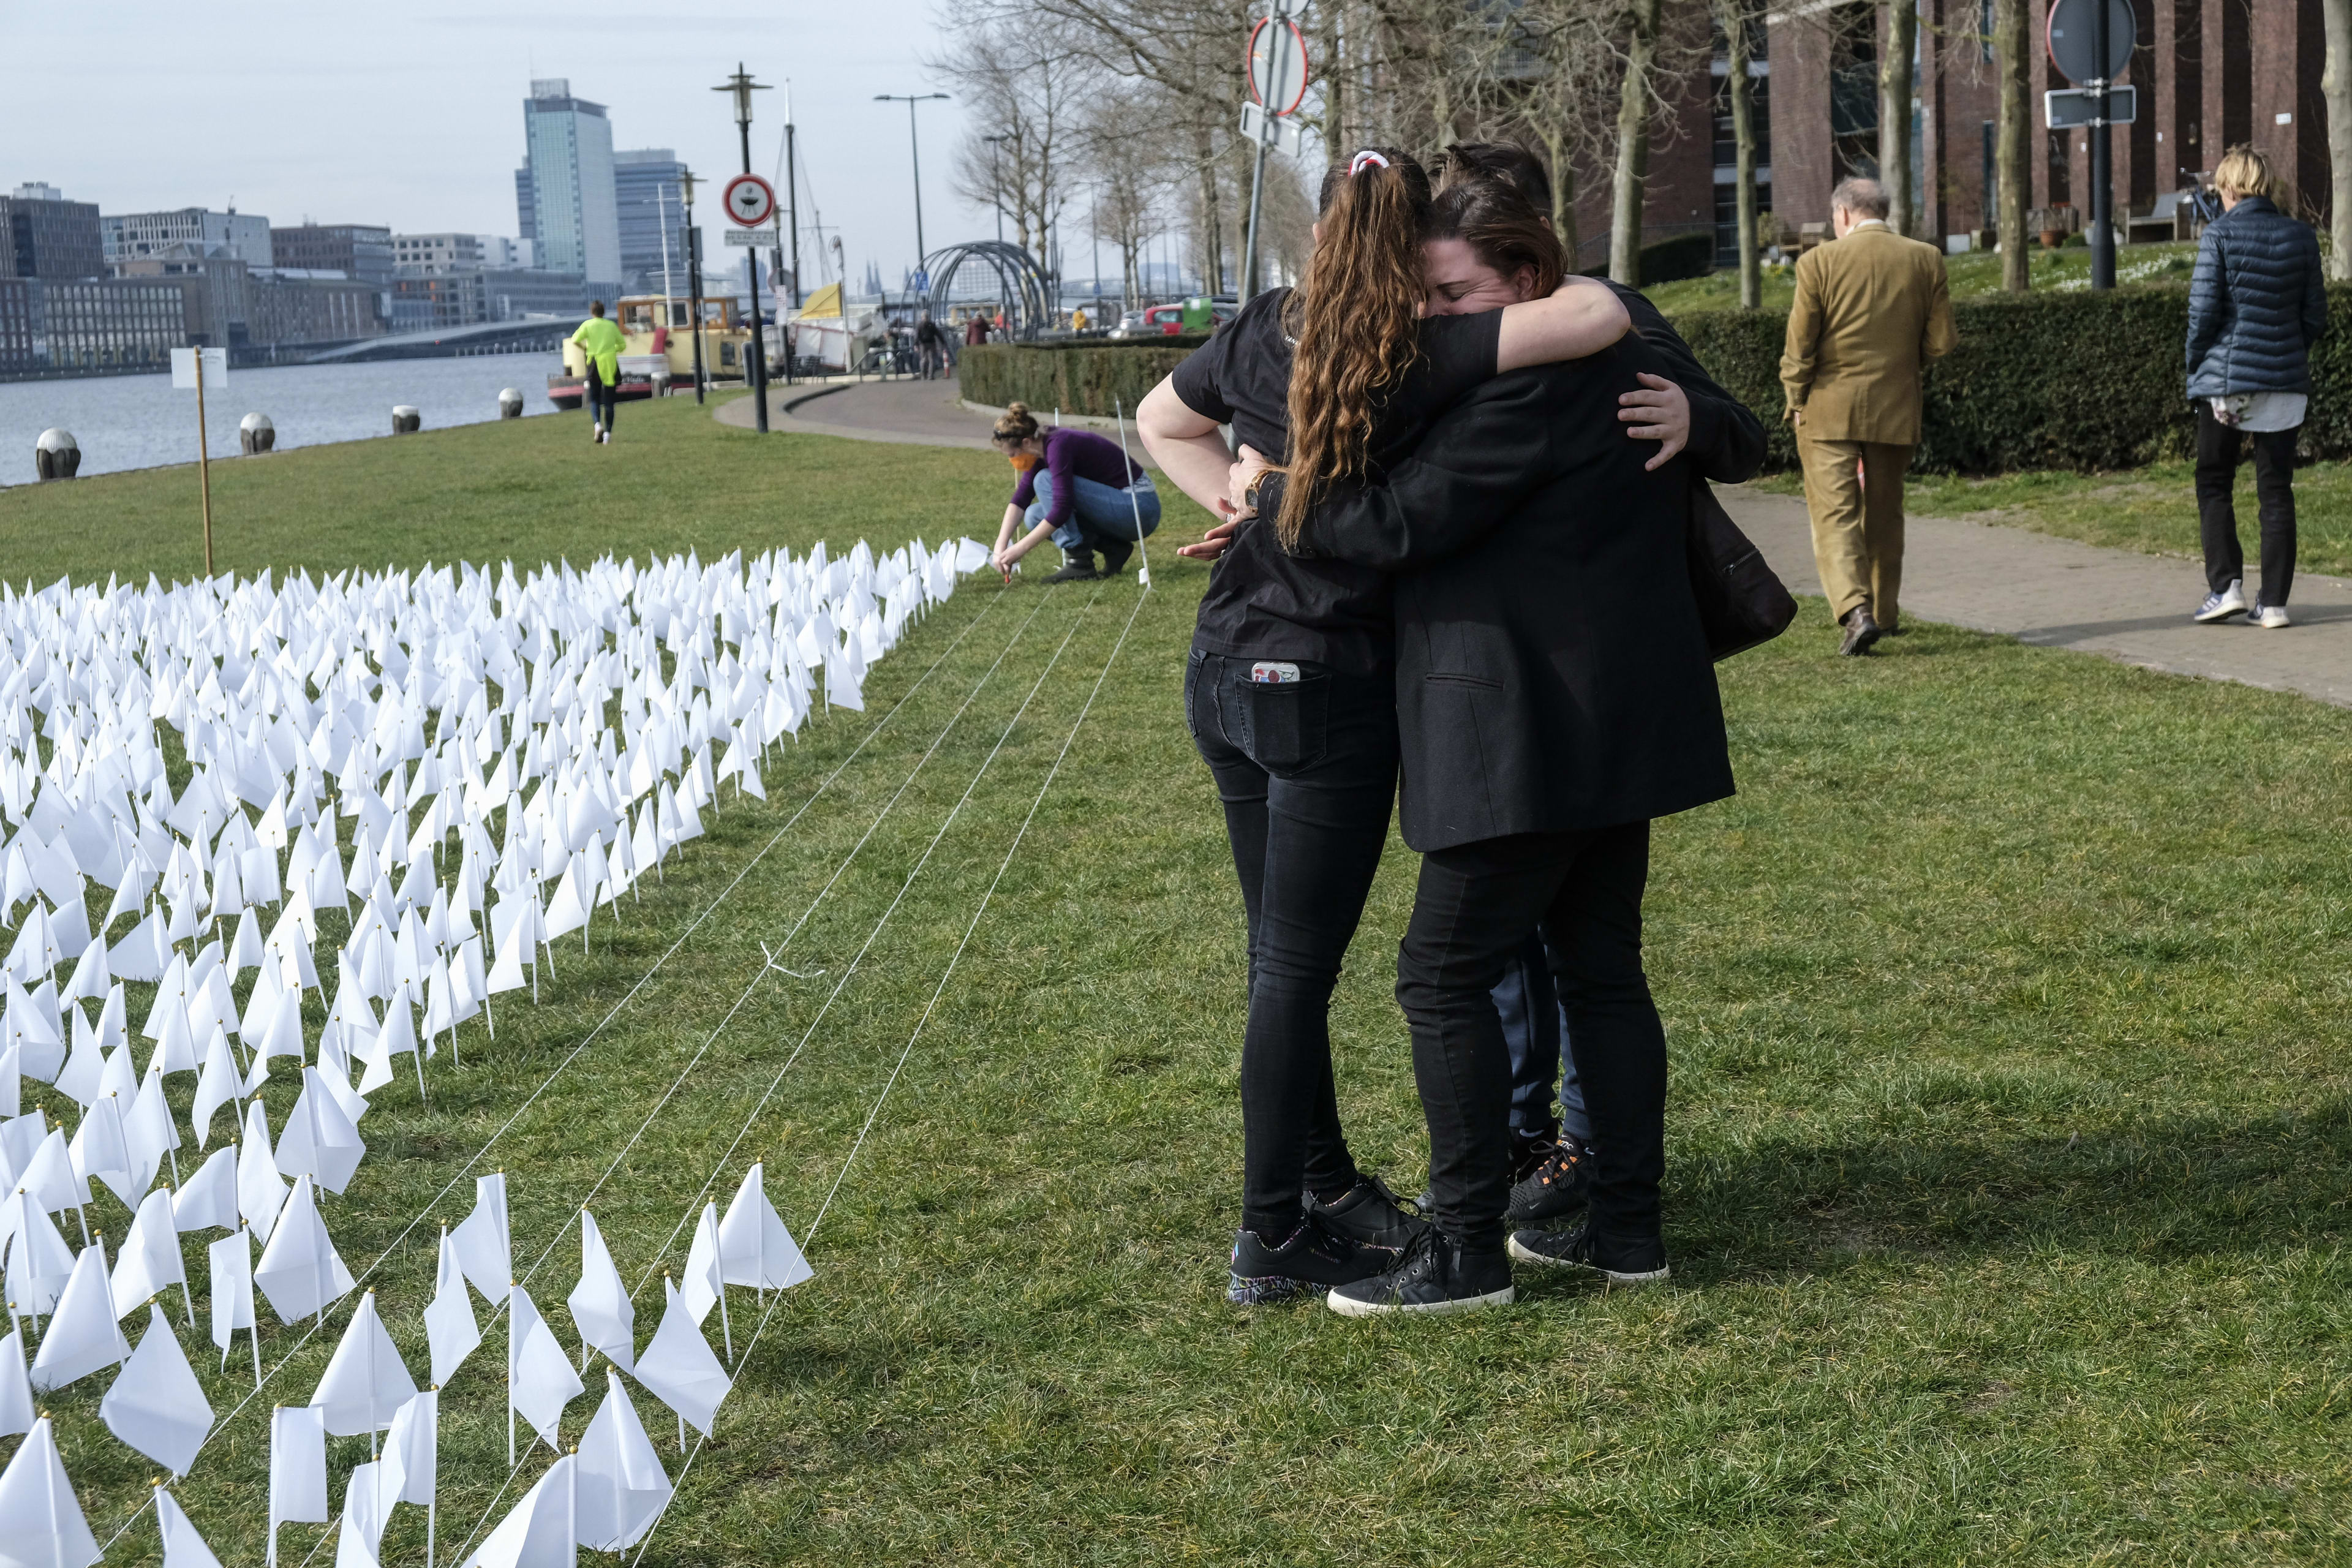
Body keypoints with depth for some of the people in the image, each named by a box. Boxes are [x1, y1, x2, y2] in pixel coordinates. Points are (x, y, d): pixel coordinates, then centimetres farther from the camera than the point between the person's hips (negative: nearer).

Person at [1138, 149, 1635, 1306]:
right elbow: (1600, 316, -26)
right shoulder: (1426, 357, -18)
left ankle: (1327, 1184, 32)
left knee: (1283, 952, 17)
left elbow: (1160, 420, 22)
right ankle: (1274, 1239, 10)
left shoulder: (1261, 332, 3)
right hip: (1331, 691, -7)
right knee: (1296, 965, 1)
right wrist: (1572, 292, -3)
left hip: (1226, 677, 7)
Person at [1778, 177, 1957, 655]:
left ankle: (1856, 610, -21)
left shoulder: (1819, 262, -9)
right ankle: (1885, 612, 27)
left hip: (1829, 411, -3)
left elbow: (1799, 346, -8)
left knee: (1834, 512, -3)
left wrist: (1797, 401, 6)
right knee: (1884, 515, 18)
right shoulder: (1926, 261, -1)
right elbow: (1941, 344, 0)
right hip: (1896, 409, 3)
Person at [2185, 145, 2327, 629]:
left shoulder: (2219, 234, -8)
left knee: (2214, 484, 10)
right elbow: (2315, 315, 5)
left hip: (2226, 376, -3)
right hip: (2285, 380, 3)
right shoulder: (2300, 236, 3)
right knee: (2277, 490, 7)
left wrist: (2196, 362, 3)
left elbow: (2204, 307, -10)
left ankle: (2226, 585, -2)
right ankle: (2273, 601, 6)